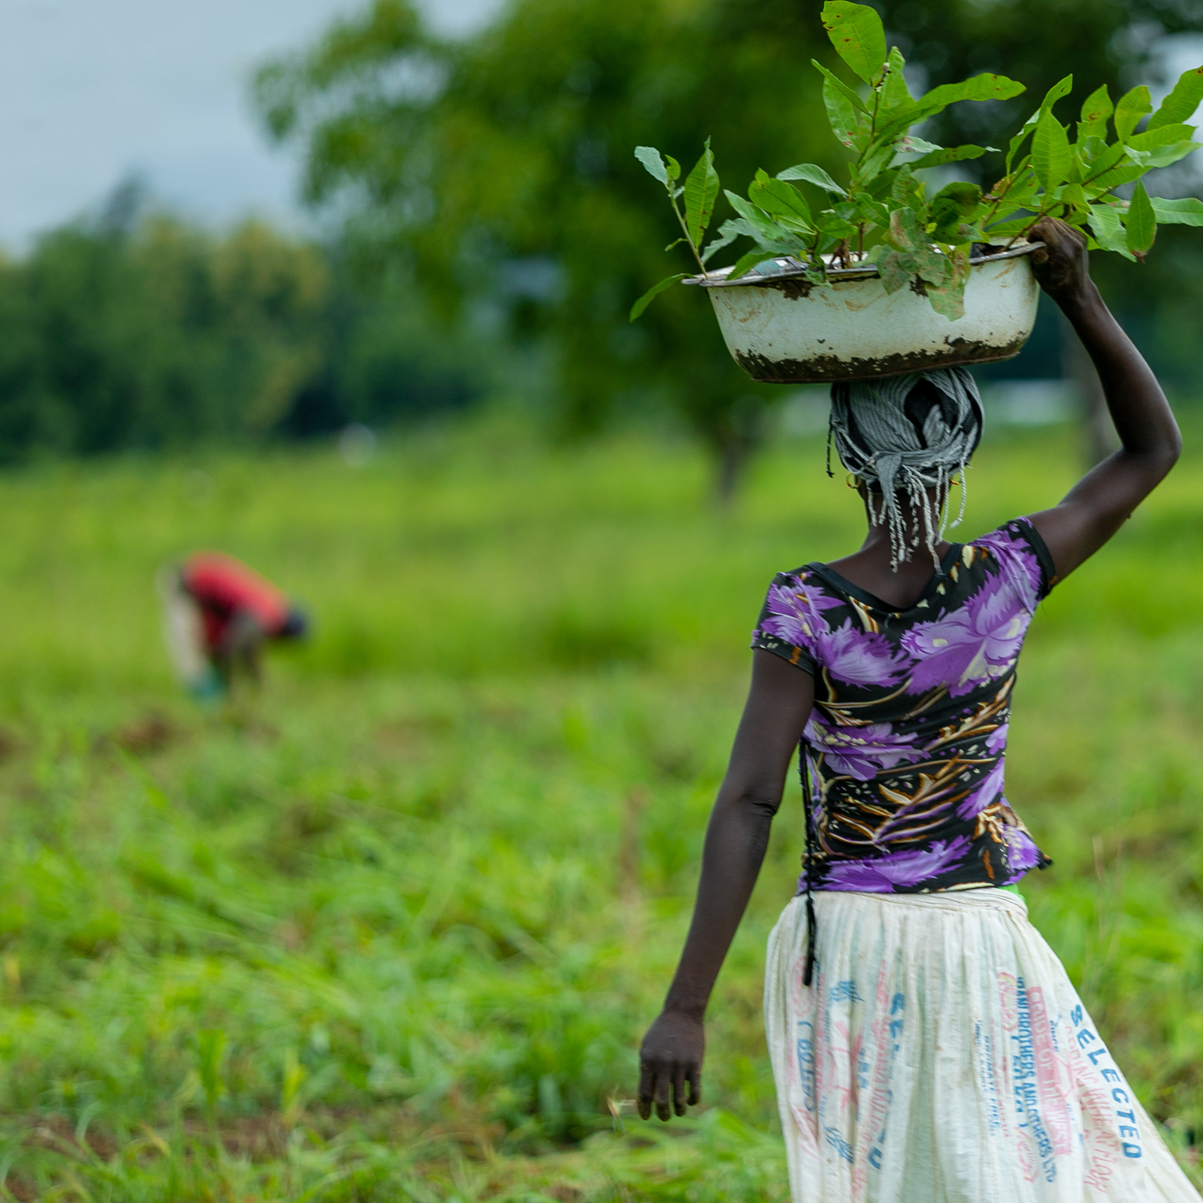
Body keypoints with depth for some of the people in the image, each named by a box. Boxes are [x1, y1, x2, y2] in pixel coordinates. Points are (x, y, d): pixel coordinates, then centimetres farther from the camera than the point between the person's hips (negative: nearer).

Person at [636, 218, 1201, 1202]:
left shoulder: (805, 611, -13)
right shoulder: (1006, 578, -7)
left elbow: (747, 805, -18)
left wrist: (687, 1006, -17)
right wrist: (1080, 296, -2)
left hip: (846, 946, -1)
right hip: (979, 940, 1)